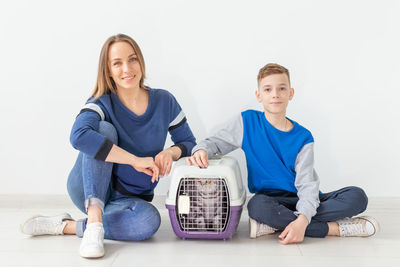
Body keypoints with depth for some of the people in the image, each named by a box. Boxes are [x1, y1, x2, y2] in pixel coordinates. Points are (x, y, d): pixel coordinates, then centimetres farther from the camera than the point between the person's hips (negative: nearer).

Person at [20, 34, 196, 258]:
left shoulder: (164, 101, -2)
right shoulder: (103, 104, -12)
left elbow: (188, 142, 7)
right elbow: (79, 136, -34)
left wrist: (171, 152, -18)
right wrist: (136, 160, -35)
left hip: (130, 198, 2)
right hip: (89, 189, -2)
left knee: (149, 220, -34)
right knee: (104, 130, -27)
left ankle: (66, 227, -17)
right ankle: (94, 222, -36)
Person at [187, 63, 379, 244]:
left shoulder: (302, 137, -2)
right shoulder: (248, 121, 1)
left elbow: (307, 184, -10)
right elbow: (215, 142, 8)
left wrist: (302, 219, -29)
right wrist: (201, 150, -18)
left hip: (301, 201, 1)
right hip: (270, 198, -1)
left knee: (357, 196, -20)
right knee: (257, 205, -38)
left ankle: (278, 224, -27)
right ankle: (334, 228, -26)